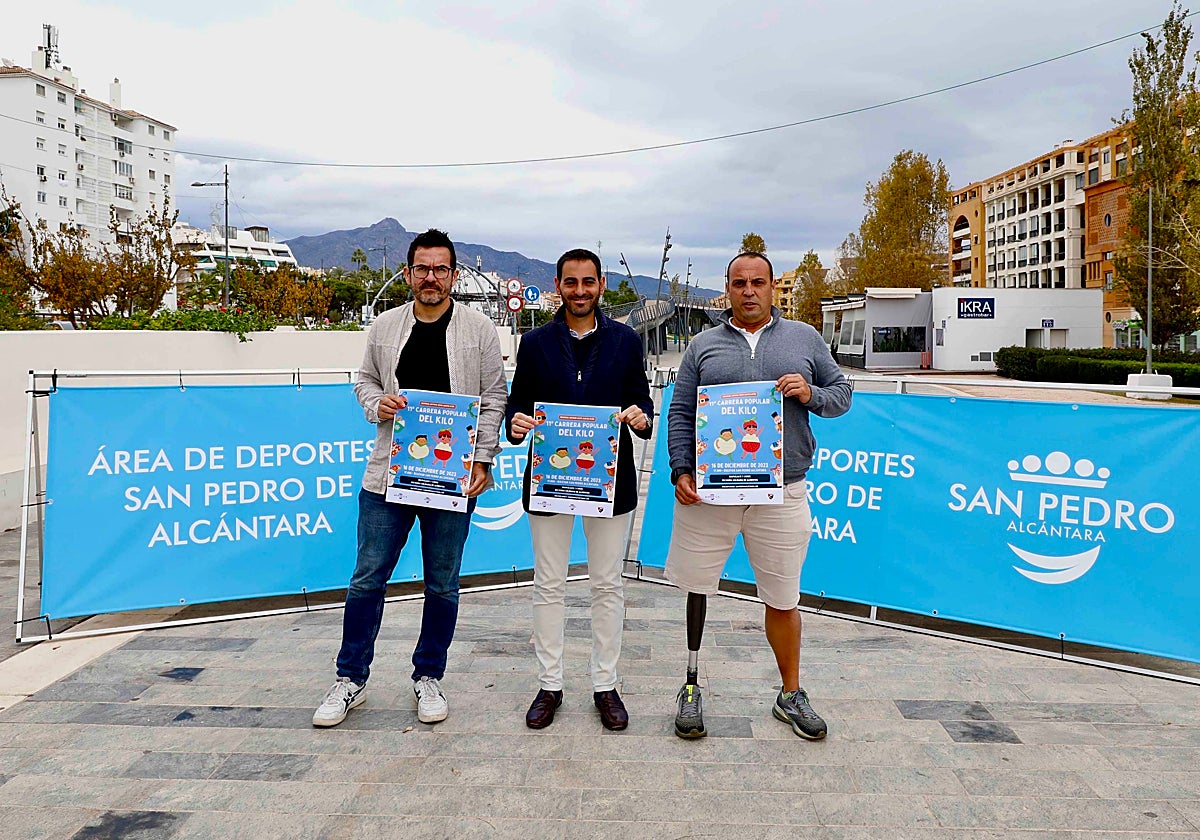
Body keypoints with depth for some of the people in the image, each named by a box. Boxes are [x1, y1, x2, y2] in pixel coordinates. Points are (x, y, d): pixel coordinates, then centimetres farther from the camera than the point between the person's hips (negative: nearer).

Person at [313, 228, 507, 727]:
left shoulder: (478, 329, 1)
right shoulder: (385, 327, 7)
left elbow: (494, 397, 2)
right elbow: (366, 381, 18)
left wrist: (483, 459, -7)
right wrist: (376, 404, -5)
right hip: (388, 475, 2)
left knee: (442, 586, 9)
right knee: (367, 580, 6)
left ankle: (428, 677, 27)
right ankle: (351, 679, 22)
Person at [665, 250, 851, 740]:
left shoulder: (804, 338, 11)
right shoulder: (704, 345, 9)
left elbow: (842, 392, 14)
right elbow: (680, 414, 7)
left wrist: (812, 395, -7)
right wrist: (681, 470, -6)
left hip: (780, 494, 0)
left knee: (783, 600, 9)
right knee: (696, 587, 6)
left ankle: (791, 695, 29)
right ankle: (691, 687, 25)